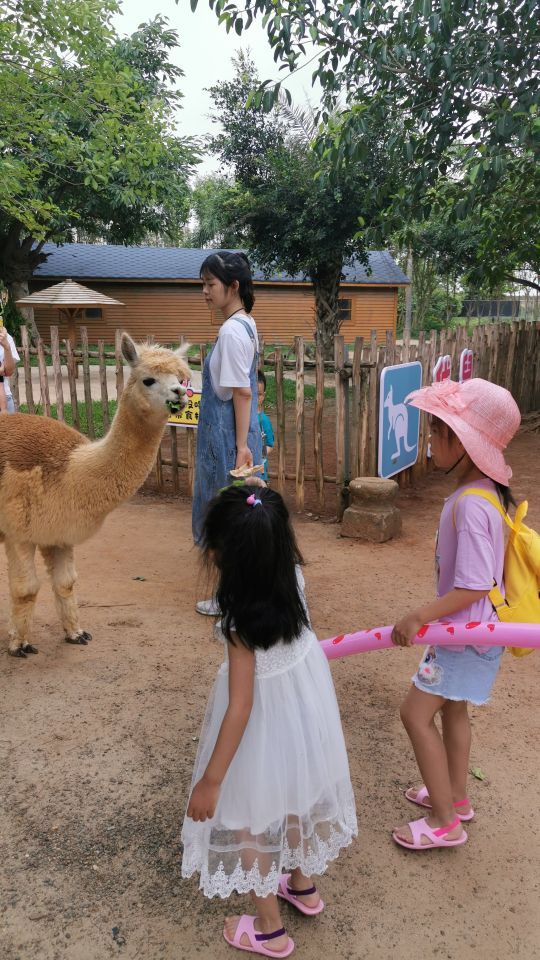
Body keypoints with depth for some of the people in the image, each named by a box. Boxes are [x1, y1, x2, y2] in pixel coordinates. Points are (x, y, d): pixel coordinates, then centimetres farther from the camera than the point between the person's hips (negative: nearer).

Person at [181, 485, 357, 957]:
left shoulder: (243, 621, -35)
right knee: (295, 798, 31)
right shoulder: (293, 576, -19)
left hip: (267, 722, -7)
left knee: (250, 823, 20)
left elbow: (240, 708, -29)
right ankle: (303, 886, 56)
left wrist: (211, 780, -20)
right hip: (305, 706, 7)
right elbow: (274, 537, 7)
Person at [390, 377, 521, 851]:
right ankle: (456, 798, 42)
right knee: (452, 707, 23)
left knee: (417, 712, 1)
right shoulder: (484, 491, 1)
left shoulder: (470, 505, -30)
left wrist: (418, 617, -22)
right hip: (468, 629, 10)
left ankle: (445, 822, 16)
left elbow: (473, 587, -30)